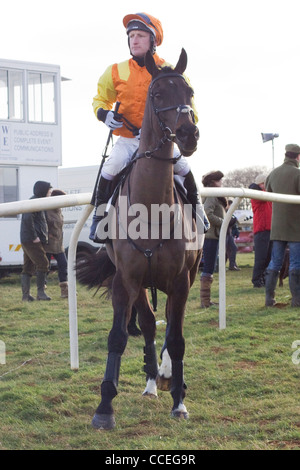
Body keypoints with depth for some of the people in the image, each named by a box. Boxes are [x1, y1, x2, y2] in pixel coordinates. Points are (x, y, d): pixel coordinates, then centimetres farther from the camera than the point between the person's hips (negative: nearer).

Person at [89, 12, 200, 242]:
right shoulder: (116, 72, 0)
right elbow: (100, 99, 14)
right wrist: (105, 114, -10)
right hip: (128, 139, 1)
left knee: (183, 167, -18)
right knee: (109, 169, -23)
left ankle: (195, 209, 9)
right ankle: (99, 213, -4)